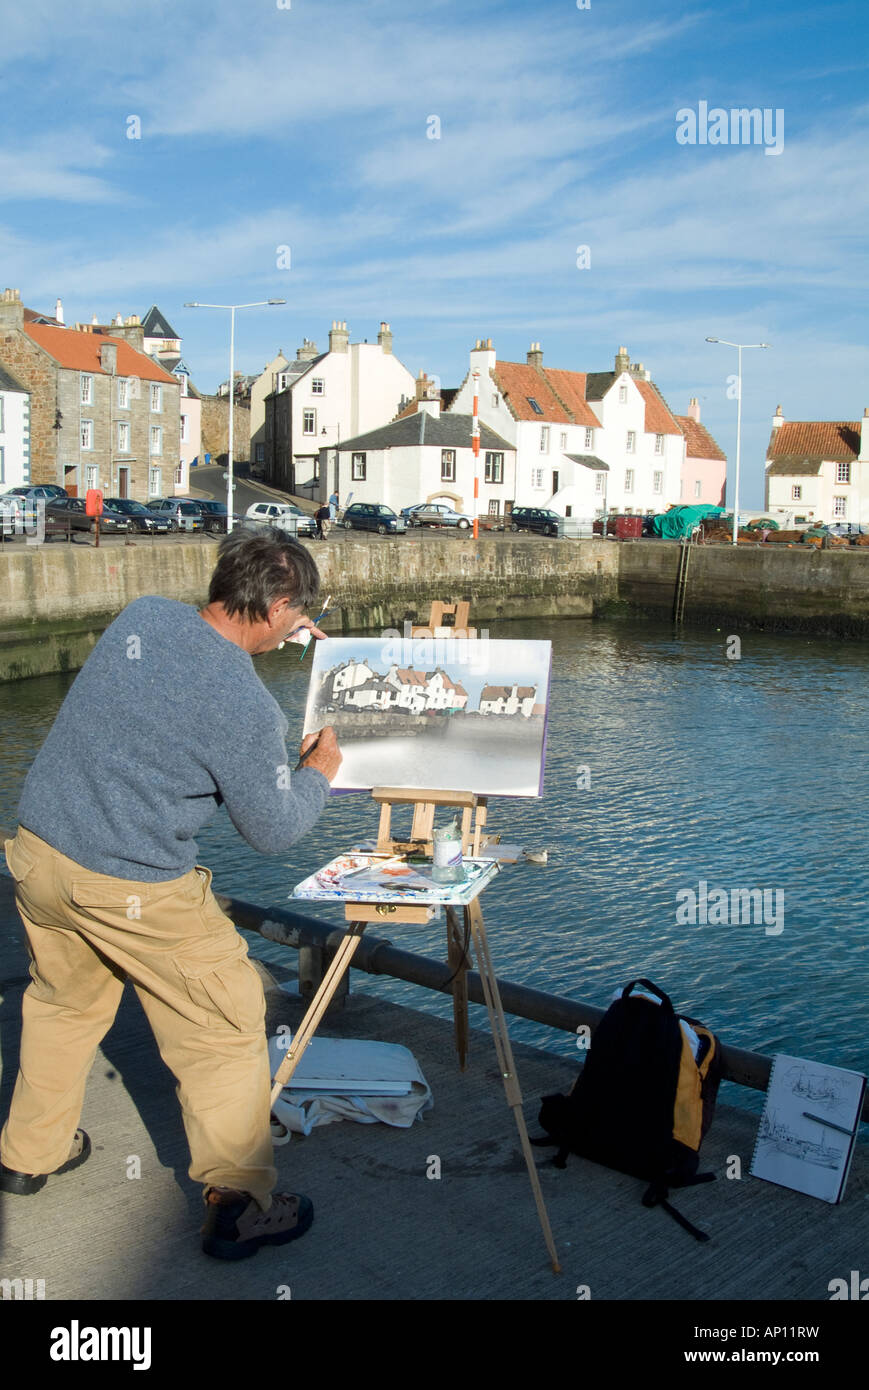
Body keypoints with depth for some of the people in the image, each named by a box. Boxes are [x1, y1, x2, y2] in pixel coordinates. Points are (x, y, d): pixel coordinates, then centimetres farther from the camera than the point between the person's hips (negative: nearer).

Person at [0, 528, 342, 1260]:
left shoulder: (142, 613, -3)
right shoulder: (247, 706, -22)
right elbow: (275, 830, -8)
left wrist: (277, 637, 26)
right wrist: (320, 772, 9)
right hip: (132, 889, -7)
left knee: (63, 1002, 29)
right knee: (224, 1032, 8)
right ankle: (240, 1205, 17)